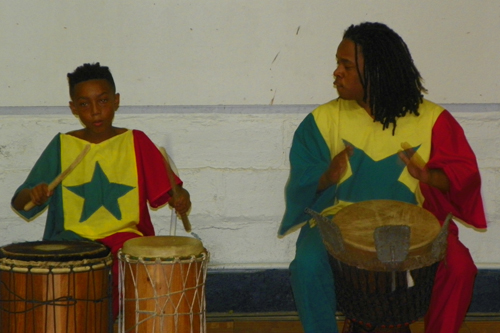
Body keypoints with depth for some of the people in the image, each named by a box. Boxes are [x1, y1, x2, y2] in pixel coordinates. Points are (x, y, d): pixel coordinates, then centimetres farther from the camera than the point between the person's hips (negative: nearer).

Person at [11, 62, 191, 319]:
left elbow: (167, 188, 4)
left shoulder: (136, 143, 3)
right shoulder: (62, 146, 4)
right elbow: (19, 203, 5)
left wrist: (180, 197, -19)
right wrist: (33, 194, -19)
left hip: (125, 237, 0)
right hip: (73, 238, 0)